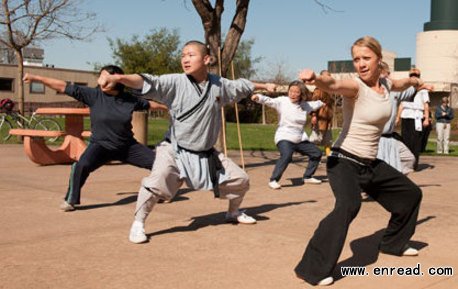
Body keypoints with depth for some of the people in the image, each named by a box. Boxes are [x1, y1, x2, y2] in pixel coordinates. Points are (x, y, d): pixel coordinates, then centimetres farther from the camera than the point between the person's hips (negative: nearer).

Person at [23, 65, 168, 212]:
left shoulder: (130, 99, -5)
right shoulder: (94, 95, -10)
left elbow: (148, 104, 14)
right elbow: (63, 87, -13)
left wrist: (166, 107, 26)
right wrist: (36, 78, -15)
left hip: (127, 146, 3)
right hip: (100, 145, -3)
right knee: (82, 165, -30)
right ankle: (71, 200, -9)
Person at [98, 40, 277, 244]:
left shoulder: (220, 85, -1)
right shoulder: (174, 82, -15)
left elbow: (242, 86, 19)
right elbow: (146, 82, -28)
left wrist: (265, 86, 31)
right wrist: (118, 78, -44)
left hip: (207, 154, 5)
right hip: (175, 150, -5)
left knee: (240, 180, 13)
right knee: (156, 183, -29)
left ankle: (233, 212, 43)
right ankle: (138, 224, -8)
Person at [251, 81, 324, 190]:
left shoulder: (304, 105, 7)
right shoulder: (282, 101, -10)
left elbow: (315, 104, 27)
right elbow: (269, 101, -24)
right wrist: (258, 97, -42)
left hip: (300, 139, 7)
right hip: (284, 138, -7)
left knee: (316, 153, 15)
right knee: (286, 156, -34)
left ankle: (307, 177, 33)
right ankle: (273, 180, -22)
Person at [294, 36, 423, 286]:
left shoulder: (385, 83, 4)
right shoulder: (355, 86, -19)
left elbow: (399, 84, 30)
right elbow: (332, 85, -43)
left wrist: (415, 81, 52)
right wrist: (315, 79, -66)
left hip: (370, 164, 9)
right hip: (344, 161, -8)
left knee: (411, 193, 22)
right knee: (349, 205, -35)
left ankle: (394, 242, 44)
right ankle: (312, 269, -30)